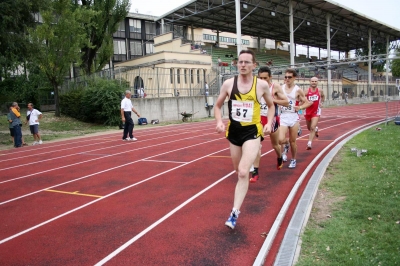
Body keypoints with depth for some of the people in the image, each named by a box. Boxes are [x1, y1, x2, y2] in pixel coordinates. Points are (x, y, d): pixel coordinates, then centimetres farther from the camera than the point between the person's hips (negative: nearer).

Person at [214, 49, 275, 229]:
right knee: (239, 170, 18)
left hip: (252, 132, -3)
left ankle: (234, 213, -11)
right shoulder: (228, 83, -3)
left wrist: (269, 123, -4)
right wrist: (219, 122, -9)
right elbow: (218, 105, 9)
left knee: (243, 172, -16)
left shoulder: (262, 85, -5)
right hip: (233, 131, 3)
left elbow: (271, 105, 12)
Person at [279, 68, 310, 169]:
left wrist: (300, 107, -14)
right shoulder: (281, 88, 3)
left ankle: (293, 160, 28)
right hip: (283, 116, 1)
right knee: (281, 140, -15)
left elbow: (307, 102, 3)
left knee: (293, 141, 6)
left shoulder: (298, 90, -3)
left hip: (293, 116, -1)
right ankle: (286, 144, 22)